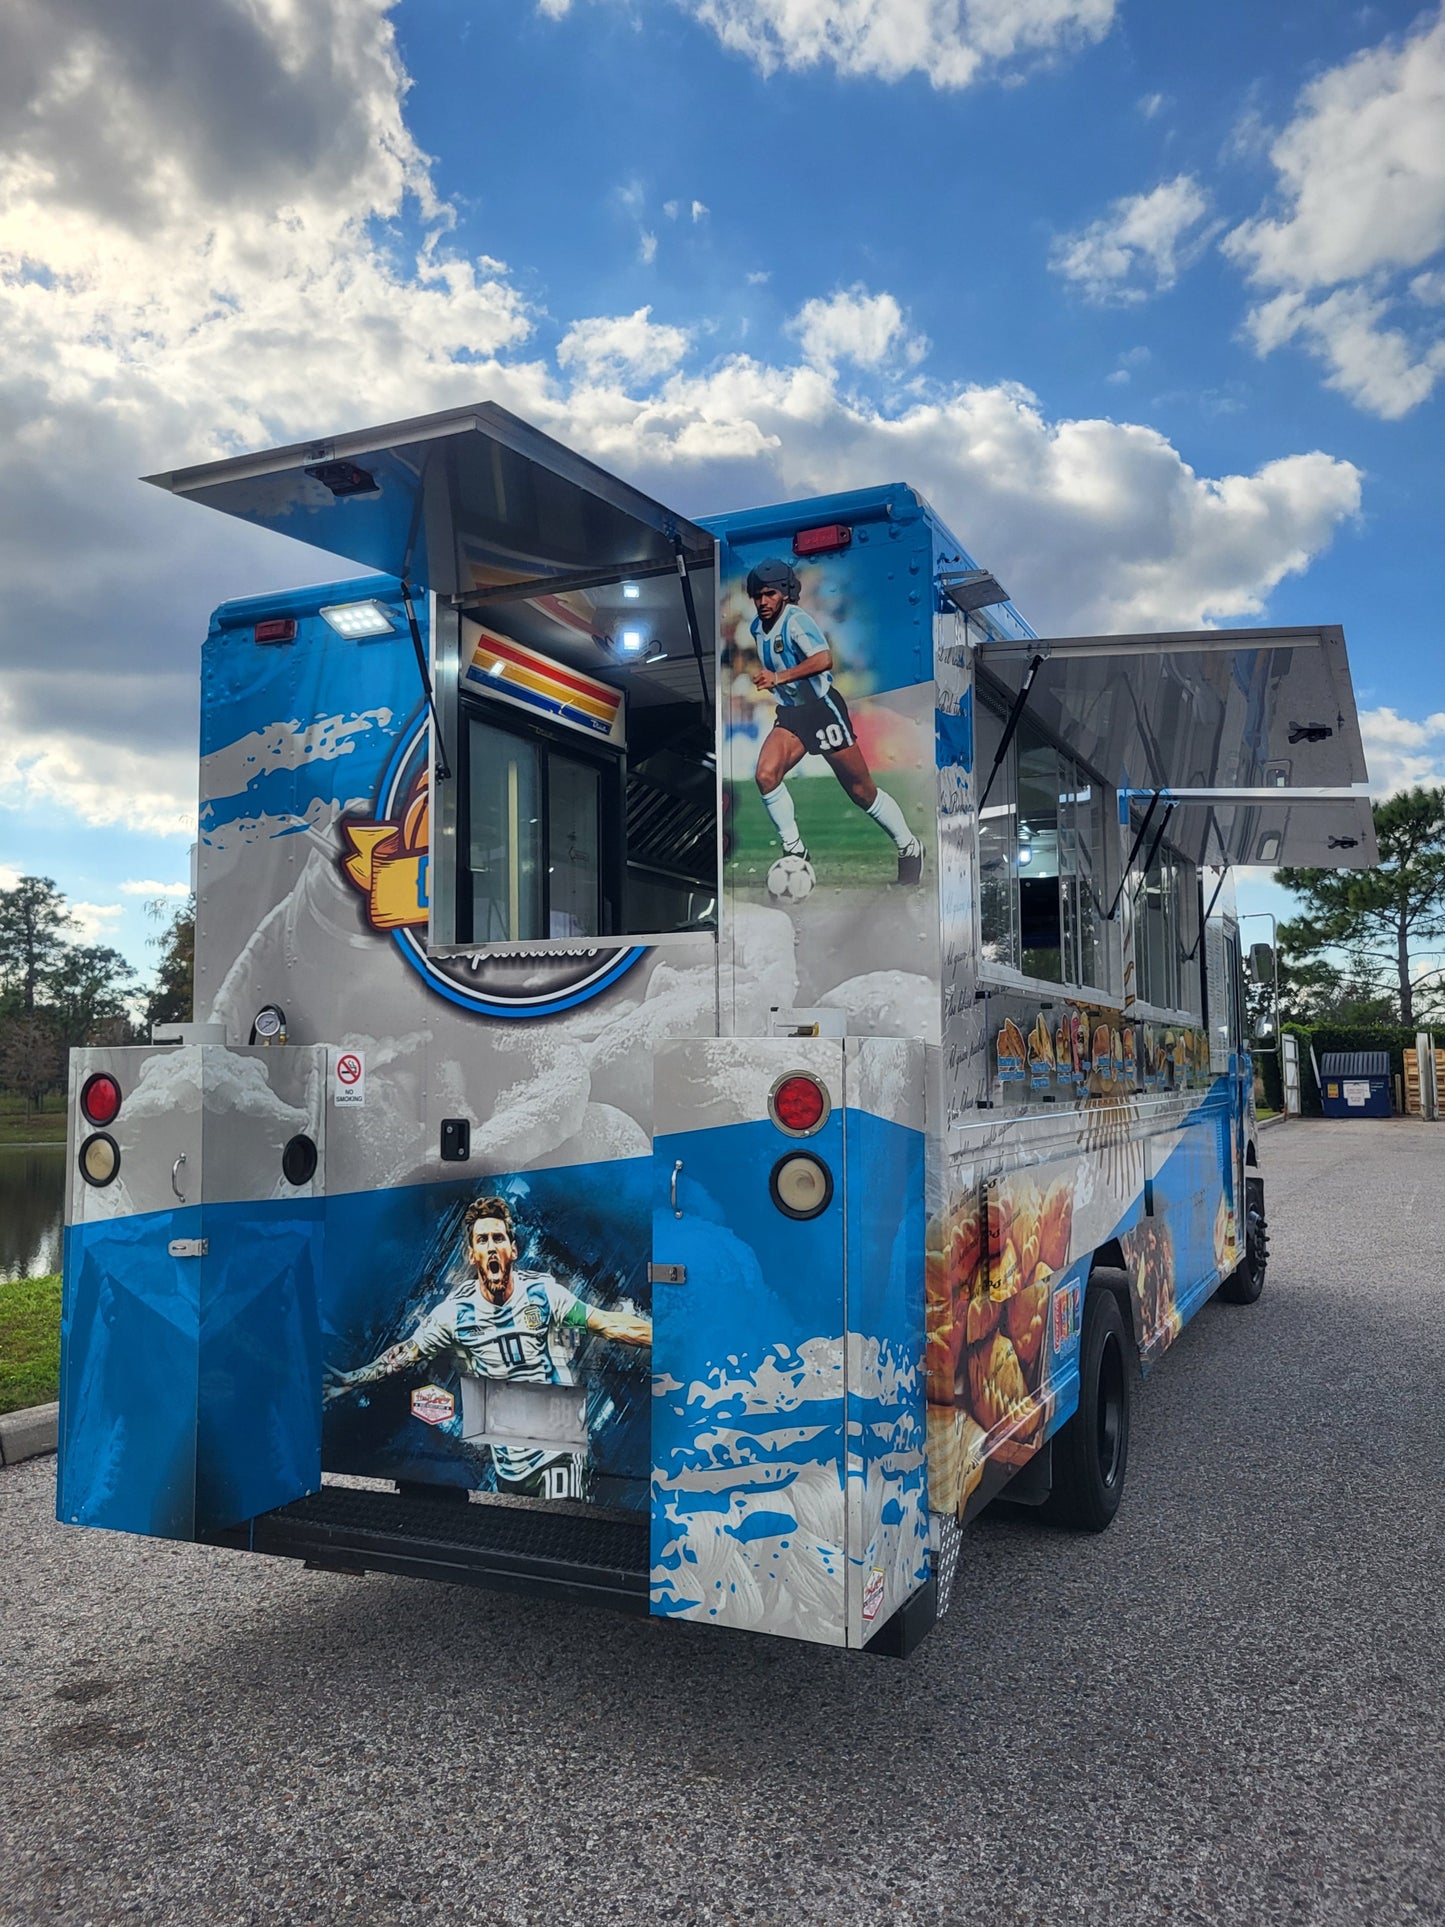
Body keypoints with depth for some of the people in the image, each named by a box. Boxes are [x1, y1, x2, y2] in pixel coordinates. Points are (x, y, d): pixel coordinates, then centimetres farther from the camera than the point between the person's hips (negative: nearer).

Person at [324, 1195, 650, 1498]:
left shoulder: (542, 1292, -7)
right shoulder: (457, 1311, -4)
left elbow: (608, 1324, -7)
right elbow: (406, 1353, 7)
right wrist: (352, 1380, 3)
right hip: (506, 1457, 2)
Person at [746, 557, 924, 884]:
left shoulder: (796, 620, -18)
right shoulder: (758, 627, 7)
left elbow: (824, 659, -35)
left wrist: (779, 678, -37)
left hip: (823, 709, -7)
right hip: (790, 715, 7)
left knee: (861, 792, 1)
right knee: (765, 775, -18)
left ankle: (909, 849, 19)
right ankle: (794, 850, -4)